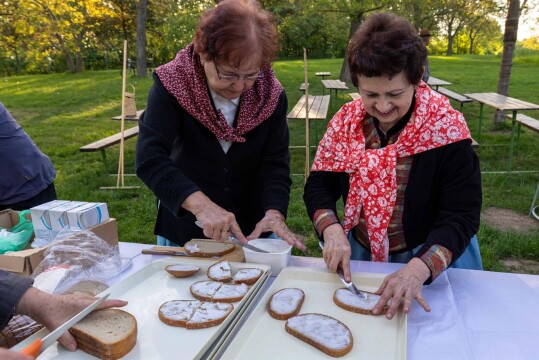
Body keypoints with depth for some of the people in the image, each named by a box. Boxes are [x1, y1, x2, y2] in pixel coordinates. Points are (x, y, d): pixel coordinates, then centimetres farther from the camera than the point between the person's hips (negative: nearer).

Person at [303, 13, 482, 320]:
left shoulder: (446, 128, -21)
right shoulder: (345, 121, -10)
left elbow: (461, 216, -21)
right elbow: (319, 185, -5)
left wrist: (417, 269, -36)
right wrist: (332, 231, -25)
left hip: (430, 260, -2)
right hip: (358, 256, 3)